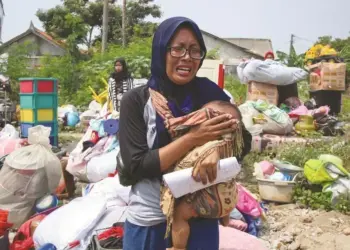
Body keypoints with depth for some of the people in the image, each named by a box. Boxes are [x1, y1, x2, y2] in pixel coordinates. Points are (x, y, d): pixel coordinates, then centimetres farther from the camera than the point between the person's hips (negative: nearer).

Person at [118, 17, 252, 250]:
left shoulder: (210, 93, -5)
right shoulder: (136, 101, -11)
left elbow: (244, 141, 1)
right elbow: (135, 167, -15)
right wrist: (192, 138, -23)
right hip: (149, 221, -1)